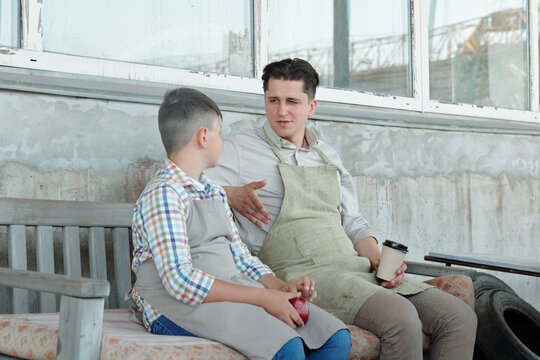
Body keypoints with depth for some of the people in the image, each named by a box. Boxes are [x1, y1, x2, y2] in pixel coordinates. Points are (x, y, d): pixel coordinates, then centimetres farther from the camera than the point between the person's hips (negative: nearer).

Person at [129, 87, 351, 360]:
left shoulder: (215, 193, 21)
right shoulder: (162, 194, -10)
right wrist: (263, 298, -21)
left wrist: (280, 287, 3)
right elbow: (179, 280, -21)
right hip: (176, 306, -9)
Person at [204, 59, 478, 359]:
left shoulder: (328, 156, 23)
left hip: (357, 268, 7)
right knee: (400, 318, -32)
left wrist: (378, 260, 4)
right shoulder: (240, 151, 6)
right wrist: (230, 194, -17)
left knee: (460, 317, -8)